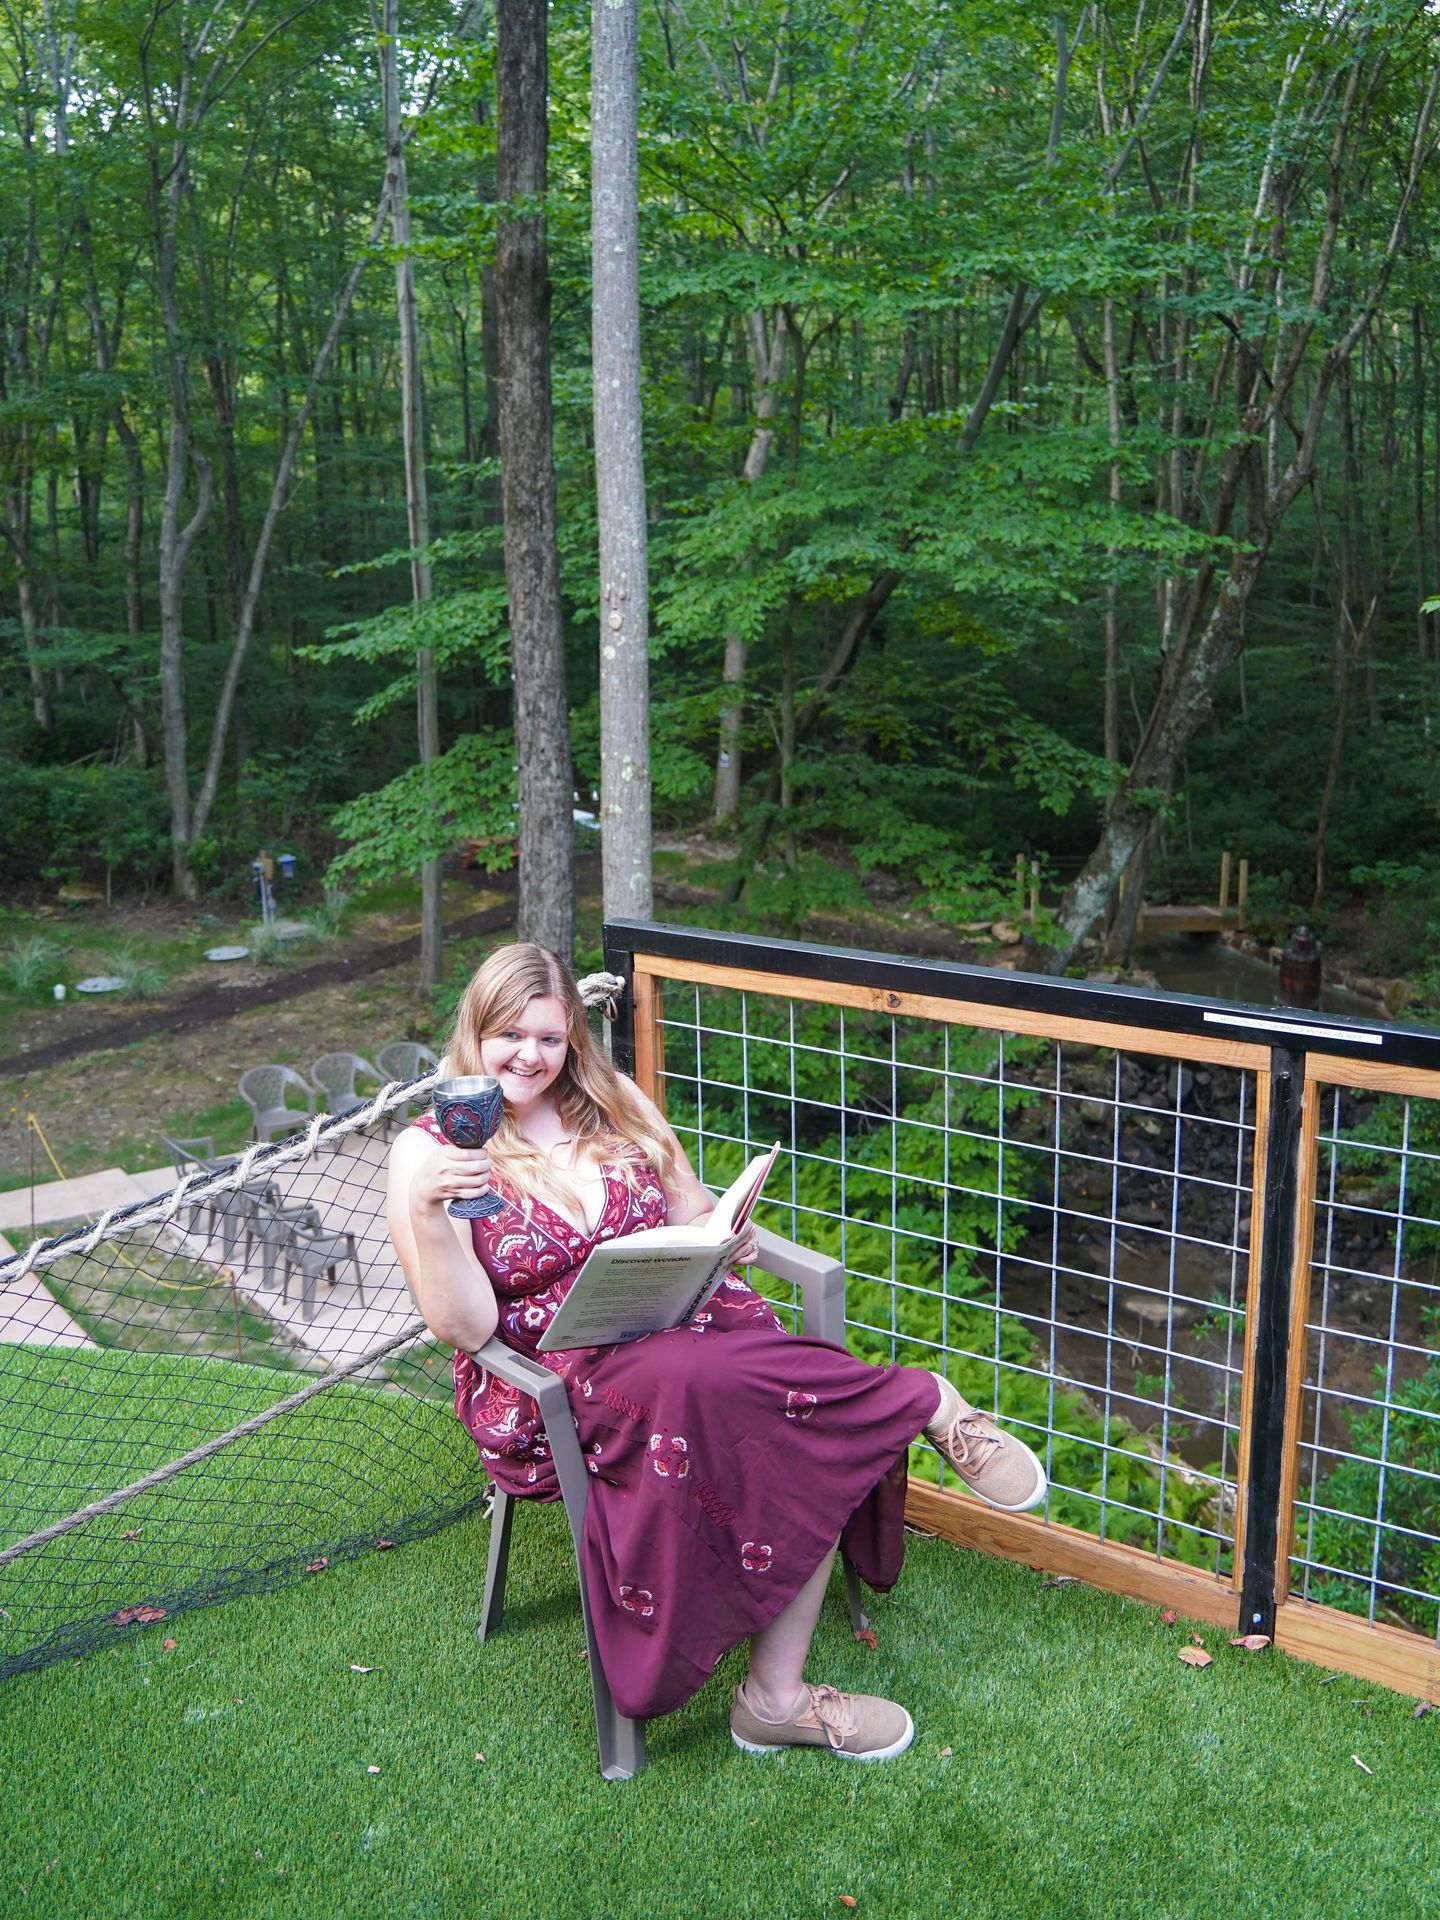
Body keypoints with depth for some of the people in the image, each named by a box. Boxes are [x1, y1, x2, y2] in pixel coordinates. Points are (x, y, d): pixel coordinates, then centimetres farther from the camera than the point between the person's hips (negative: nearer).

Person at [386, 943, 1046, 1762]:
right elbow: (467, 1327, -8)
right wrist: (426, 1209, -25)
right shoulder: (429, 1151, -1)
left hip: (685, 1320, 5)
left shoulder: (615, 1102, 13)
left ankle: (776, 1693, -17)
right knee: (695, 1380, -37)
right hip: (557, 1379, -4)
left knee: (813, 1431, -26)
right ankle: (930, 1402, -17)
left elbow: (695, 1211, 19)